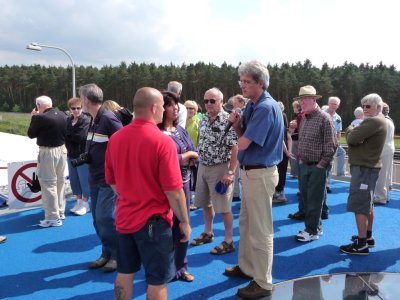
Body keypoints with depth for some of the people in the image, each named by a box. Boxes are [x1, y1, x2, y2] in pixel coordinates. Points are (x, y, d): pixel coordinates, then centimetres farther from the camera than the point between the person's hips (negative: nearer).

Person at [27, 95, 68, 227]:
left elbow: (31, 134, -5)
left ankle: (53, 218, 3)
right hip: (62, 150, 7)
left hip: (48, 152, -7)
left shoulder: (40, 118, -17)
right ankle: (60, 212, 29)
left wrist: (34, 118, 4)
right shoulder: (63, 115, 3)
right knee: (59, 182, 18)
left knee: (48, 184, 0)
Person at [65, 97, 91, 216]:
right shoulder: (68, 121, 9)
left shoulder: (86, 121, -12)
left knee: (84, 179, 2)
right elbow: (64, 135, 7)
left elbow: (80, 137, -21)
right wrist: (70, 138, -13)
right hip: (71, 155, 7)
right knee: (73, 179, 14)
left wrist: (67, 136, -10)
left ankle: (85, 203, 15)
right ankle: (79, 201, 29)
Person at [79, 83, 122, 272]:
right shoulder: (93, 119, 9)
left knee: (105, 217, -6)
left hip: (109, 178, -9)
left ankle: (117, 255, 12)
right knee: (97, 219, 13)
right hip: (95, 178, 9)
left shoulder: (108, 118, -17)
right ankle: (107, 253, 27)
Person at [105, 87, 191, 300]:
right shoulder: (163, 141, -19)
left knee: (125, 273, 20)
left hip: (124, 218, 7)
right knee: (157, 280, 8)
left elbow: (112, 181, 10)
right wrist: (184, 222, -7)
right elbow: (173, 191, -19)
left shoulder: (115, 138, 0)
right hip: (153, 221, -6)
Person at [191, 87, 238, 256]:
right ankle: (208, 233, 35)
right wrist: (200, 163, 13)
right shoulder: (204, 120, 6)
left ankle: (228, 241, 15)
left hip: (220, 169, -7)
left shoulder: (228, 120, -16)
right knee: (205, 203, 17)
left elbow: (235, 148, -19)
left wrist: (230, 172, -21)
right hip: (203, 167, 7)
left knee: (223, 207, 1)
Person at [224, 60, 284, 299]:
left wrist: (241, 135, -1)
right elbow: (244, 136, 12)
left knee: (260, 230, 1)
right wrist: (237, 124, -7)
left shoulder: (266, 107, -21)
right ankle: (247, 266, 38)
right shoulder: (252, 105, 9)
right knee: (246, 223, 21)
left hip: (260, 173, -10)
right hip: (251, 171, 10)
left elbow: (243, 144, -24)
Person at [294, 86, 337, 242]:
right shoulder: (303, 118, 10)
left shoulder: (324, 118, -12)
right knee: (305, 198, 12)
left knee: (314, 200, 0)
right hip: (303, 165, 7)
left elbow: (331, 145, -14)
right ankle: (315, 226, 27)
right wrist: (300, 159, 10)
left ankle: (312, 231, 12)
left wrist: (321, 164, -13)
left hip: (318, 167, -7)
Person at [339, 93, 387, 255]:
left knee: (359, 205, -9)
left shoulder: (374, 121, -18)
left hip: (364, 167, -11)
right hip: (368, 165, 11)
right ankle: (368, 236, 29)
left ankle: (361, 244, -5)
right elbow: (360, 137, 13)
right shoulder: (377, 120, 18)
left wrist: (351, 129, -3)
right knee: (367, 203, 18)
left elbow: (351, 138, -24)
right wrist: (354, 130, -9)